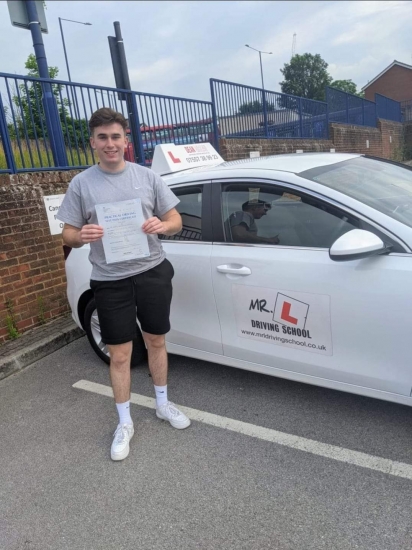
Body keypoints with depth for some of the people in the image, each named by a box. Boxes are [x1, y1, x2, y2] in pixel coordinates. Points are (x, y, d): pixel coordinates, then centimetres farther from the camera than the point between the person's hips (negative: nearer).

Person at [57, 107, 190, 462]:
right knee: (119, 355, 6)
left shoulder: (147, 176, 1)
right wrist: (82, 235, -23)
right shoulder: (81, 183, -1)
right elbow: (68, 236, 1)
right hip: (110, 281, -1)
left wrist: (162, 225, -19)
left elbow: (176, 221, 4)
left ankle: (163, 404, 38)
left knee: (156, 342, 15)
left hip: (152, 272, 2)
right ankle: (125, 423, 26)